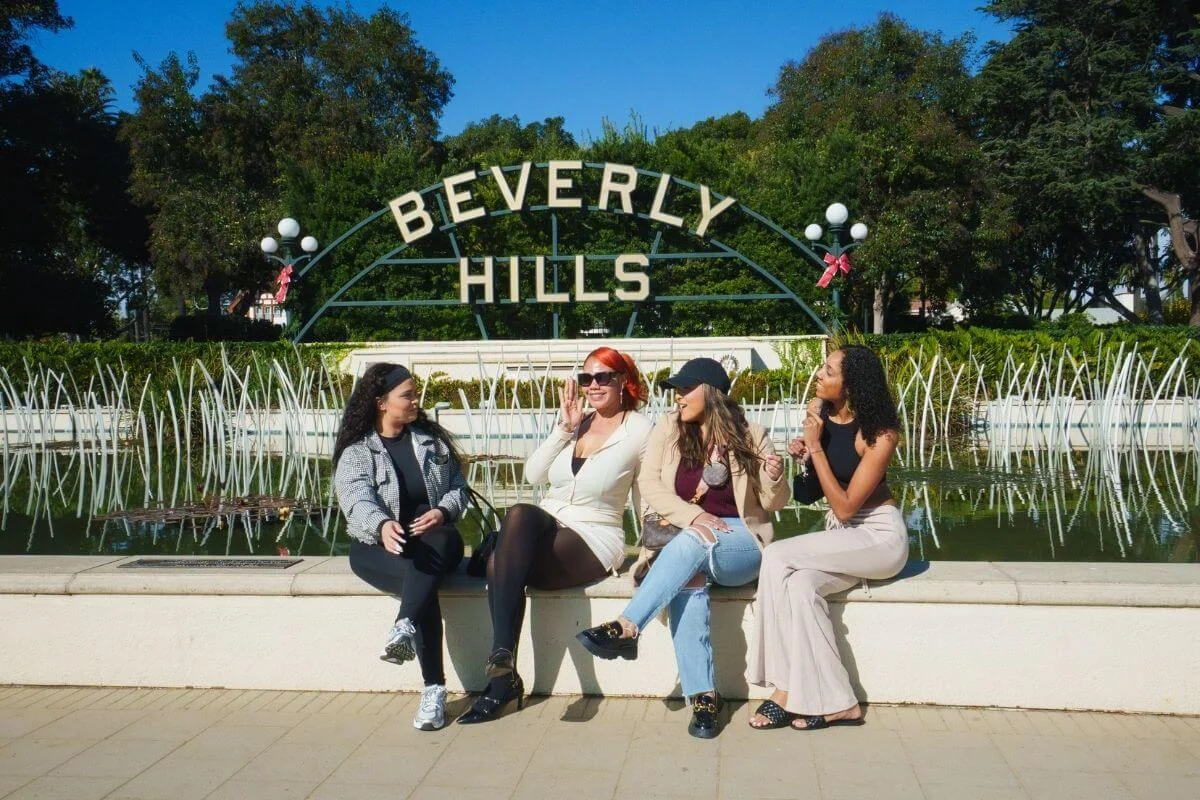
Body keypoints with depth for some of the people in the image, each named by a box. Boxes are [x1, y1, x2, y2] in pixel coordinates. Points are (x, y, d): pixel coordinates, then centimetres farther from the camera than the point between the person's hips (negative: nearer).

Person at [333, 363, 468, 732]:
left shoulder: (433, 440, 15)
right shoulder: (356, 452, 3)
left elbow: (458, 487, 11)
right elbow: (358, 500, -16)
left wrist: (442, 511, -14)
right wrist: (382, 526, -41)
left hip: (432, 538, 1)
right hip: (378, 546, -1)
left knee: (443, 542, -39)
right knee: (423, 579, -36)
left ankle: (404, 628, -59)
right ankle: (434, 688, -43)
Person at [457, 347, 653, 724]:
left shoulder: (639, 430, 0)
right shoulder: (576, 422, 14)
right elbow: (533, 474, 5)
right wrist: (564, 428, -1)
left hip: (596, 540, -5)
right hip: (547, 528, 5)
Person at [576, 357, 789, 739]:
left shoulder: (751, 436, 2)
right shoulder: (668, 430, 7)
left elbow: (772, 503, 7)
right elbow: (649, 483, -2)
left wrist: (774, 479, -17)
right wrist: (694, 515, -17)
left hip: (739, 542, -1)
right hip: (683, 542, 2)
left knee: (691, 543, -36)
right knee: (689, 578, -34)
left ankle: (626, 628, -38)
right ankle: (703, 696, -33)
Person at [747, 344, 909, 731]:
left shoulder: (880, 434, -17)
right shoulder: (818, 409, 1)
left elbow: (845, 507, -18)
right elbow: (809, 492, 14)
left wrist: (815, 447, -20)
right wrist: (800, 455, -8)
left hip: (880, 536, -6)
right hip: (840, 534, 6)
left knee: (778, 557, -26)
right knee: (799, 586, -28)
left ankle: (788, 691, -16)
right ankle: (837, 704, -19)